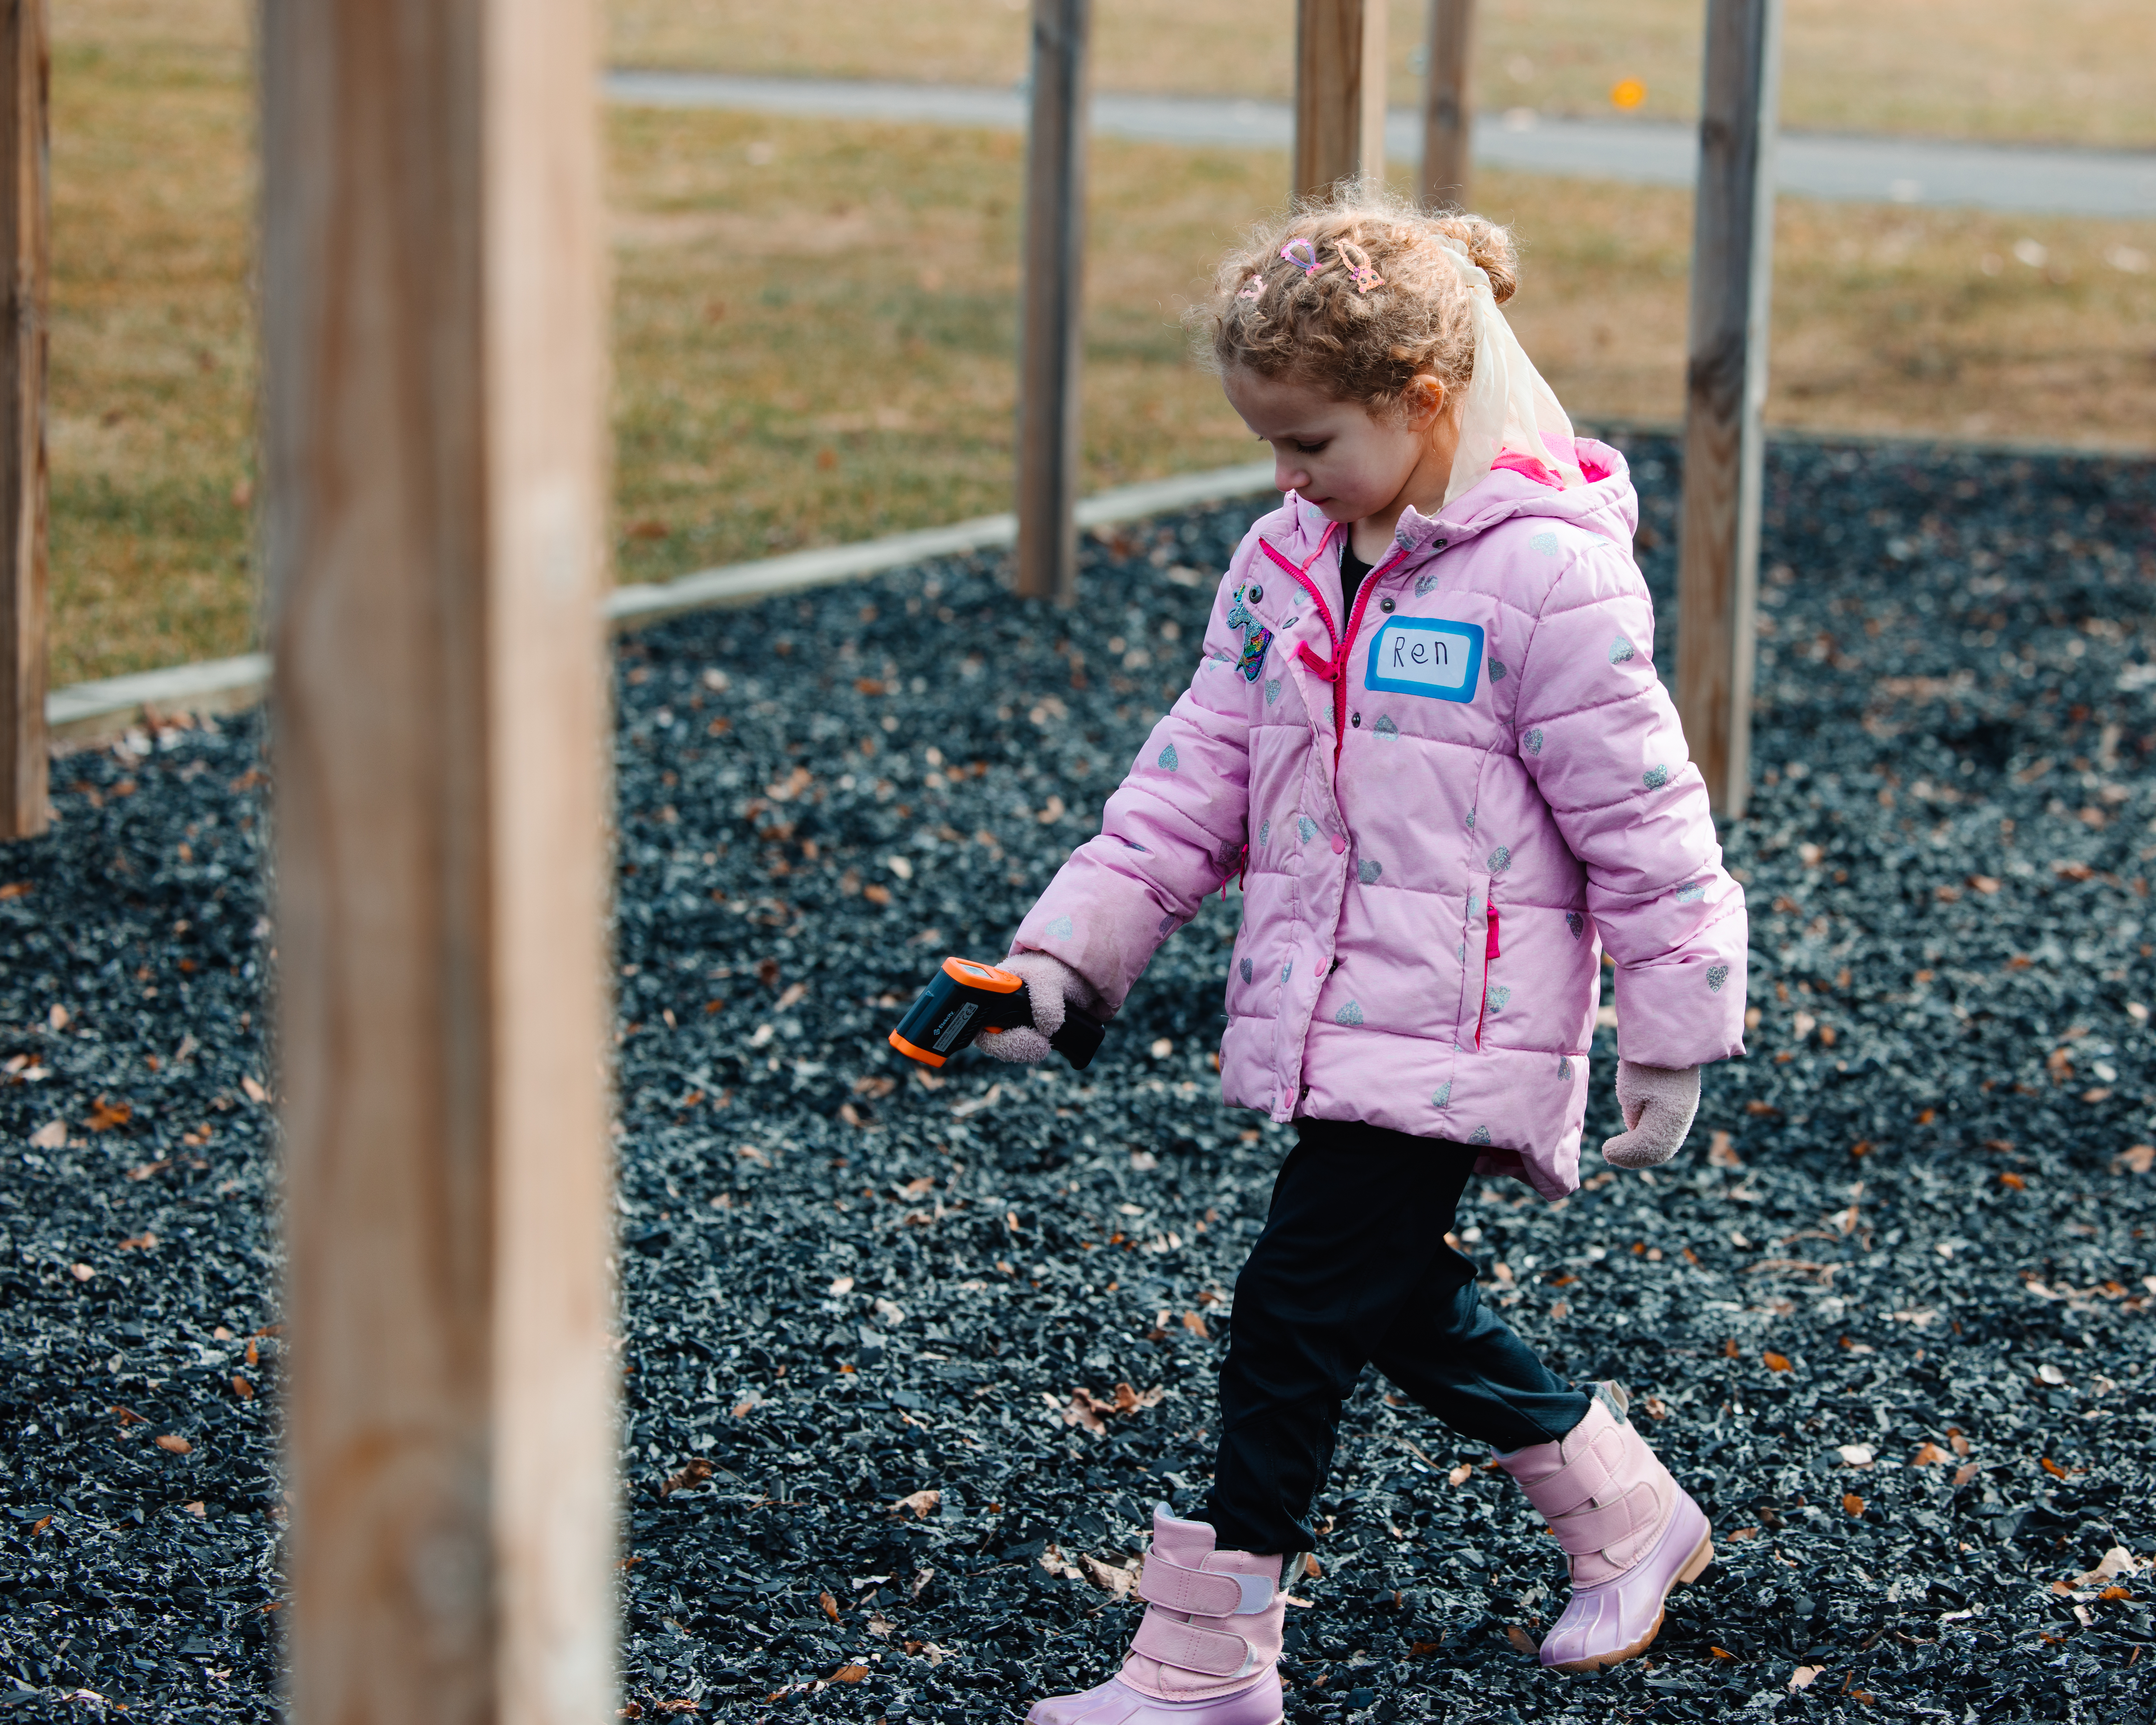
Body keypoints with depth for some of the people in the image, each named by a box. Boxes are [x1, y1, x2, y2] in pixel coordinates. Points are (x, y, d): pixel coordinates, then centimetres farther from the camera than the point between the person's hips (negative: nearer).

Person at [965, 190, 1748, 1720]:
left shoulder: (1547, 576, -15)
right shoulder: (1285, 565, 8)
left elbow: (1641, 820, -11)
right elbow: (1201, 776, 11)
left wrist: (1671, 1037, -7)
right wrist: (1068, 951, 2)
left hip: (1455, 1035, -8)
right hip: (1322, 1022, 8)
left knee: (1297, 1314, -8)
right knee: (1402, 1306, 16)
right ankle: (1630, 1521, 37)